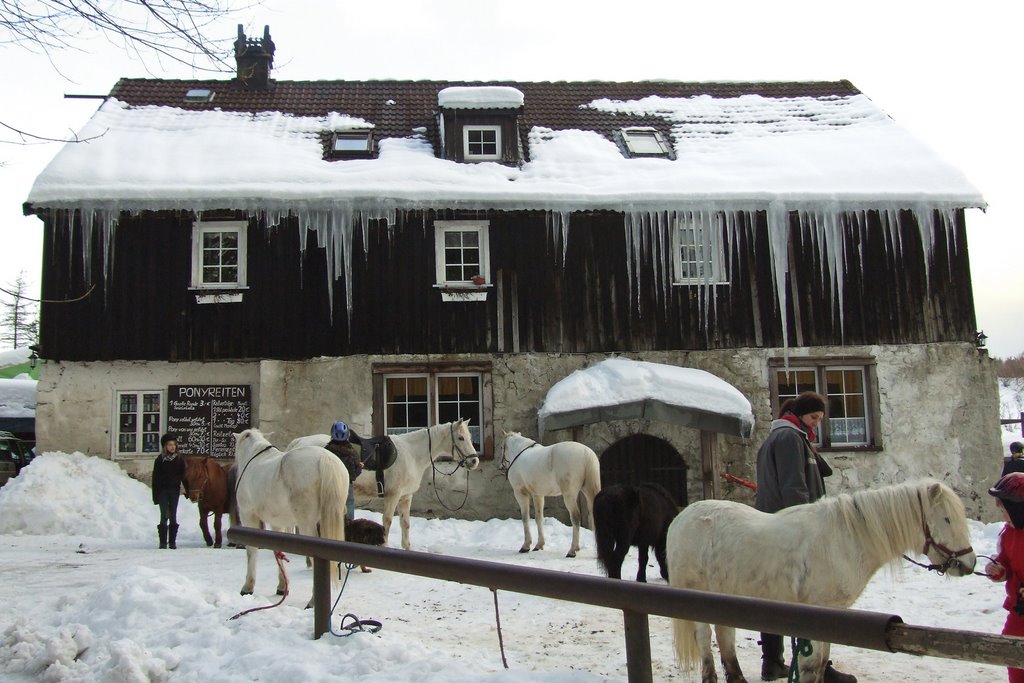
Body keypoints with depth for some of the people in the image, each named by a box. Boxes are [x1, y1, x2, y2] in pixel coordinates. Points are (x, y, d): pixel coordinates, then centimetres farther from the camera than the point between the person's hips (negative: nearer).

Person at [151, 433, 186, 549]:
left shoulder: (179, 460, 3)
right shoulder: (159, 460, -2)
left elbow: (184, 476, 6)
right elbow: (155, 478, -2)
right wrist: (155, 495, -7)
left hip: (174, 490, 2)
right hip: (163, 491, -2)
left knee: (173, 516, 5)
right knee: (164, 516, -3)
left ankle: (172, 542, 11)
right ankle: (163, 542, 4)